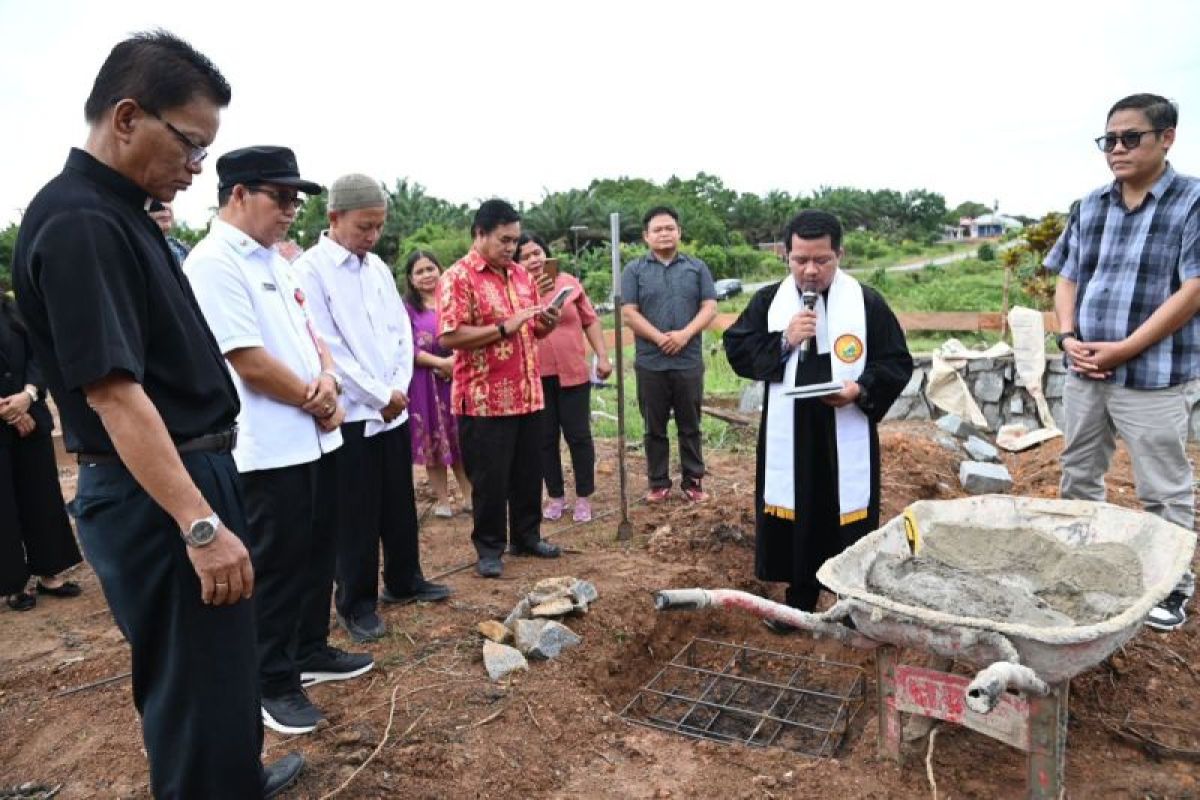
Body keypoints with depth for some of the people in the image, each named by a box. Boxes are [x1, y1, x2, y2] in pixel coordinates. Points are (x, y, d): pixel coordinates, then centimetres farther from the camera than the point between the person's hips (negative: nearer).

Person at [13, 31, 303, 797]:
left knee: (222, 661, 24)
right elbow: (112, 392, -26)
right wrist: (201, 525, -28)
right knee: (195, 678, 4)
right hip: (155, 495, -10)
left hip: (194, 472, 10)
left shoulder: (120, 213, 11)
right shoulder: (77, 222, -20)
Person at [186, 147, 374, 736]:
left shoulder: (274, 260, 13)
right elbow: (249, 362, -21)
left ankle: (310, 652, 36)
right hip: (269, 449, -9)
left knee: (317, 554, 18)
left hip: (315, 438, 9)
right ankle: (274, 684, 21)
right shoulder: (213, 262, -16)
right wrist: (318, 402, -9)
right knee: (277, 567, 4)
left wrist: (327, 375, -4)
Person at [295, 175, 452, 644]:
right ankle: (356, 605, 19)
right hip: (350, 415, -6)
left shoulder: (377, 267, 10)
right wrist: (379, 396, -12)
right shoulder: (310, 270, -10)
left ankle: (404, 581, 33)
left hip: (394, 410, 6)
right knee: (356, 517, 4)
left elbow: (401, 329, 10)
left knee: (400, 506, 16)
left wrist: (399, 388, -4)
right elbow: (326, 348, -15)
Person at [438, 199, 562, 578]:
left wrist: (546, 323, -2)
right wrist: (504, 327, -21)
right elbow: (448, 336, -19)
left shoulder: (522, 275, 13)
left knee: (529, 472, 15)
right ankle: (489, 547, 20)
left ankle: (527, 536, 31)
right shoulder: (458, 277, -9)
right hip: (484, 400, -6)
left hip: (528, 394, 7)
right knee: (490, 478, 4)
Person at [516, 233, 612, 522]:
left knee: (578, 435, 7)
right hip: (536, 378, 0)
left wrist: (602, 356, 2)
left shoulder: (569, 282, 4)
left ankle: (584, 497, 21)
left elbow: (590, 320, 7)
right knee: (545, 439, 10)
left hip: (572, 374, 0)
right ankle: (555, 496, 25)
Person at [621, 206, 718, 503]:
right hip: (650, 363, 0)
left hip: (689, 362, 1)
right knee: (655, 428, 8)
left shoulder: (697, 267, 8)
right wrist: (660, 338, -15)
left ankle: (693, 481, 20)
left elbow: (709, 307, 1)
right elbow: (629, 312, -4)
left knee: (690, 426, 9)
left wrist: (685, 334, -15)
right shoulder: (634, 270, 4)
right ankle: (659, 483, 18)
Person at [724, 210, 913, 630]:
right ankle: (800, 599, 32)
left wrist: (861, 389, -19)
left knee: (848, 523, 8)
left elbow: (898, 363, -1)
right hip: (788, 437, 2)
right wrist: (783, 340, -14)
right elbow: (736, 350, 1)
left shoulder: (867, 303, -3)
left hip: (846, 439, -2)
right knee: (793, 519, 12)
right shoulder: (767, 300, 2)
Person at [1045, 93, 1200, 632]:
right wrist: (1069, 337, -6)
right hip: (1084, 371, 5)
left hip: (1155, 377, -5)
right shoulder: (1088, 208, 9)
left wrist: (1124, 349, -18)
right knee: (1078, 477, 16)